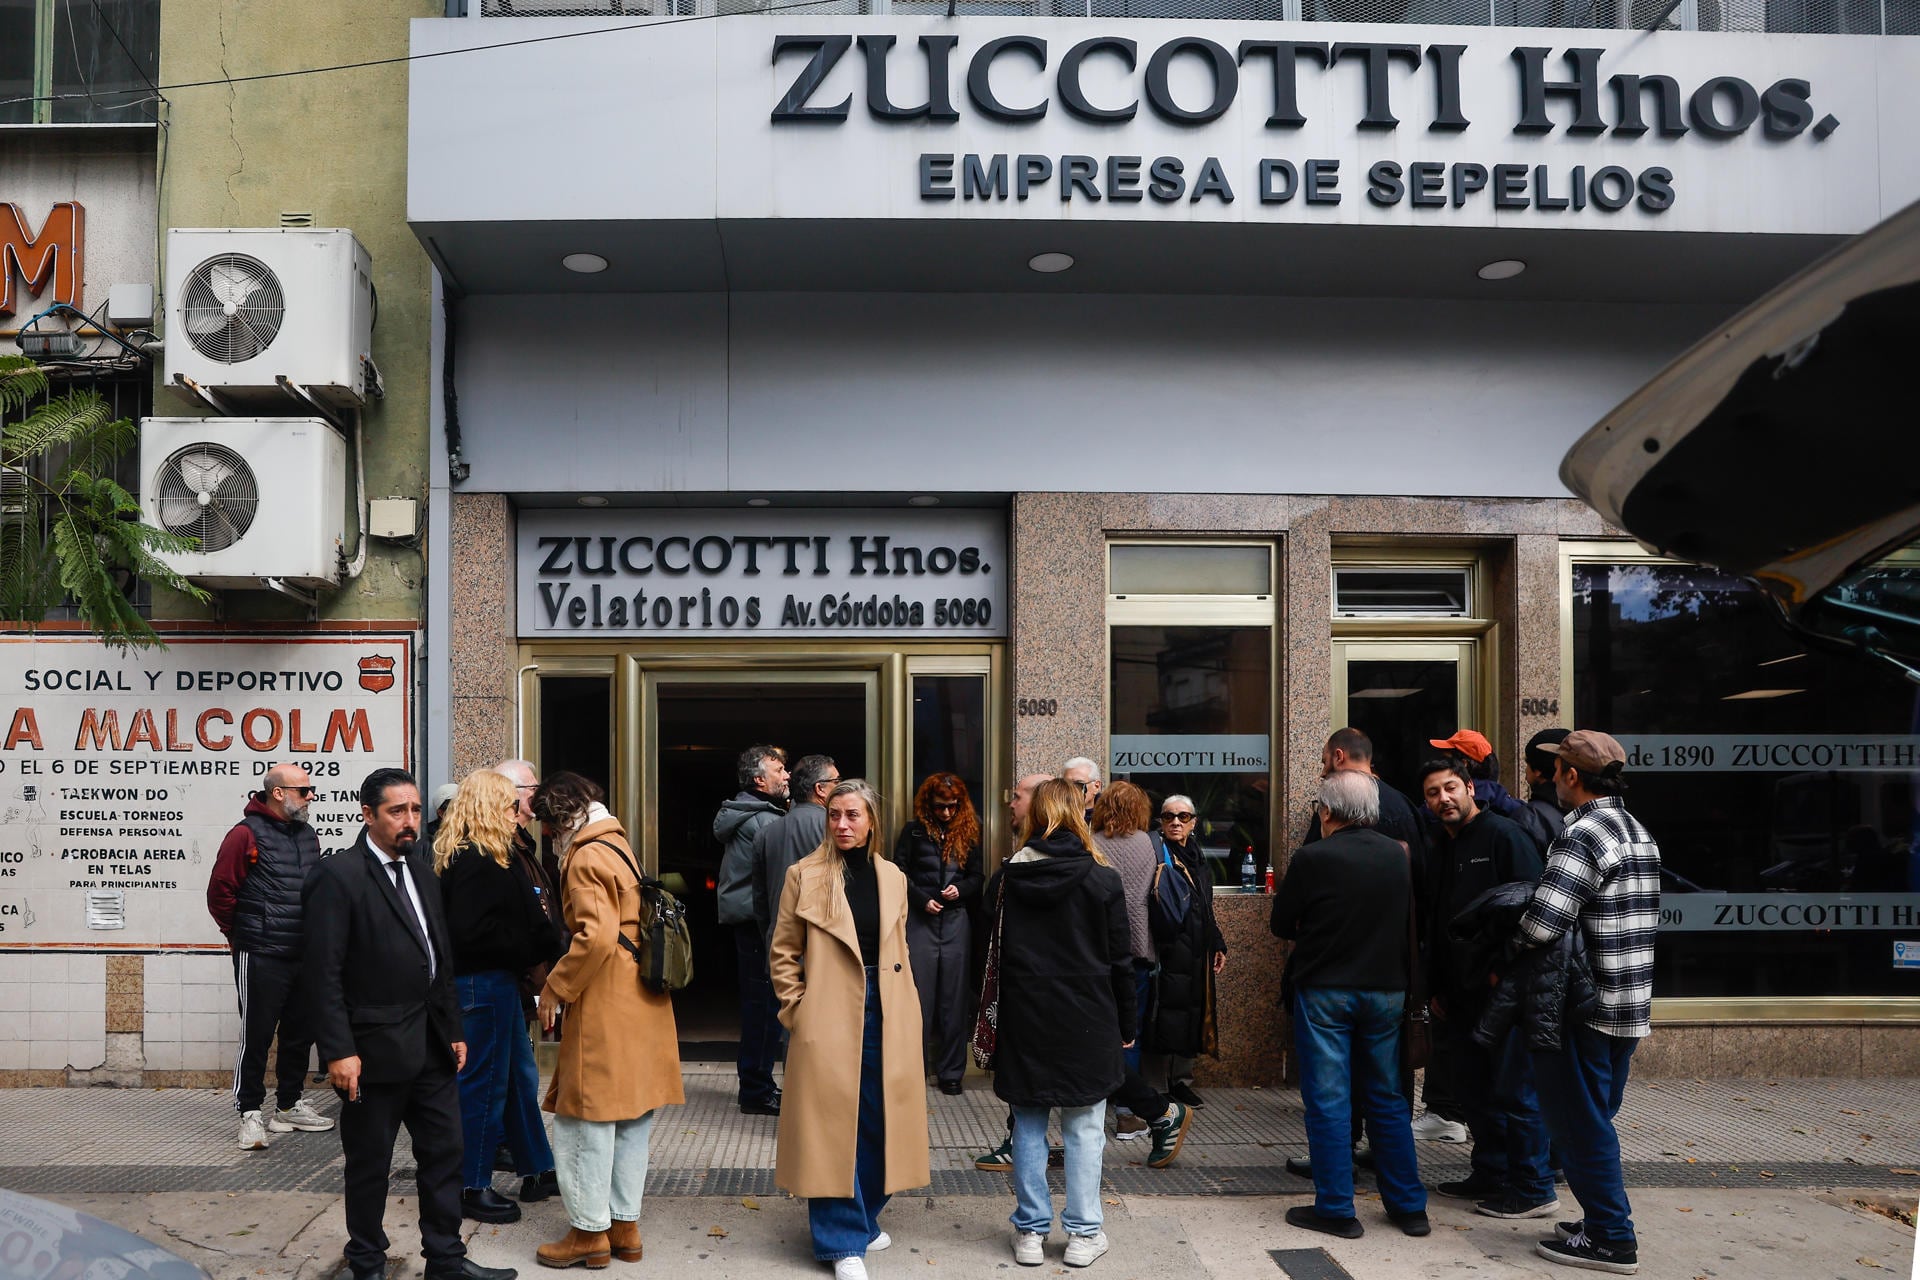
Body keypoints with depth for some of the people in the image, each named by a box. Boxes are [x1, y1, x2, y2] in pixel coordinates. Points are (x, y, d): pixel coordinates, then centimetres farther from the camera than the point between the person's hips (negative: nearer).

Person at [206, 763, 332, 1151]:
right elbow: (220, 890, -9)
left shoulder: (308, 836, 13)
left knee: (300, 1033, 13)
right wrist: (238, 934, 0)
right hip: (261, 958, -7)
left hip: (304, 956, 7)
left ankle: (290, 1105, 25)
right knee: (256, 1036, -2)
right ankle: (250, 1113, 7)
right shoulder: (246, 834, -9)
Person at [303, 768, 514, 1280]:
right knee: (370, 1162, 9)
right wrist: (339, 1051, -19)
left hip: (431, 1045, 7)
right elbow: (325, 973, -16)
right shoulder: (338, 876, -13)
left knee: (444, 1153, 13)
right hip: (377, 1047, -7)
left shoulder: (420, 869, 10)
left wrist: (453, 1029, 12)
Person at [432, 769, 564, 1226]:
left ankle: (538, 1167, 31)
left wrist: (541, 937, 1)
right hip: (481, 984, -11)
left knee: (520, 1073, 19)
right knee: (484, 1083, 0)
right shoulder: (474, 861, -20)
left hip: (498, 980, 11)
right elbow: (470, 930, -27)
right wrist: (530, 946, -19)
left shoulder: (491, 856, 13)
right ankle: (473, 1188, 12)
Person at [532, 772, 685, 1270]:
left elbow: (595, 936, -25)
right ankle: (625, 1224, 22)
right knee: (632, 1121, 13)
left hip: (604, 1009, -9)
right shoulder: (621, 848, 16)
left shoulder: (586, 859, -13)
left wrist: (555, 989, -14)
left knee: (585, 1120, 1)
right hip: (642, 1008, 9)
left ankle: (589, 1231, 9)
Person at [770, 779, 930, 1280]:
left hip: (885, 1016, 4)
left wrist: (904, 1008, 11)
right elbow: (784, 953, 0)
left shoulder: (892, 878, 7)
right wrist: (797, 1009, -5)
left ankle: (864, 1217, 30)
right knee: (833, 1124, 0)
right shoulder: (805, 875, -5)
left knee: (879, 1120, 11)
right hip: (830, 1018, -4)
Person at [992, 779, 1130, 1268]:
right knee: (1084, 1128, 7)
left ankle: (1030, 1231, 16)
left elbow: (991, 956, 3)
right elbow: (1120, 960, -2)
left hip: (1025, 1020, 2)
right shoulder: (1102, 879, -7)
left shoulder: (1006, 878, -2)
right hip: (1086, 1021, -1)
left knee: (1028, 1126, 10)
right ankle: (1083, 1233, 12)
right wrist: (1126, 1025, 7)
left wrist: (994, 1022, 11)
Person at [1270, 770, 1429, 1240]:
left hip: (1325, 992, -4)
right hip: (1386, 988, 5)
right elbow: (1407, 921, 12)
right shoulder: (1398, 855, -1)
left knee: (1328, 1101, 4)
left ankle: (1336, 1209, 9)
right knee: (1388, 1100, 15)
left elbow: (1281, 926, -4)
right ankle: (1409, 1207, 22)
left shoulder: (1312, 859, -15)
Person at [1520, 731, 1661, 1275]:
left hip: (1584, 1007, -9)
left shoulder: (1583, 834, -19)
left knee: (1581, 1125, 2)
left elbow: (1542, 924, -26)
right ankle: (1607, 1220, 28)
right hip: (1629, 1007, 9)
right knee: (1596, 1121, 19)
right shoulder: (1639, 834, 13)